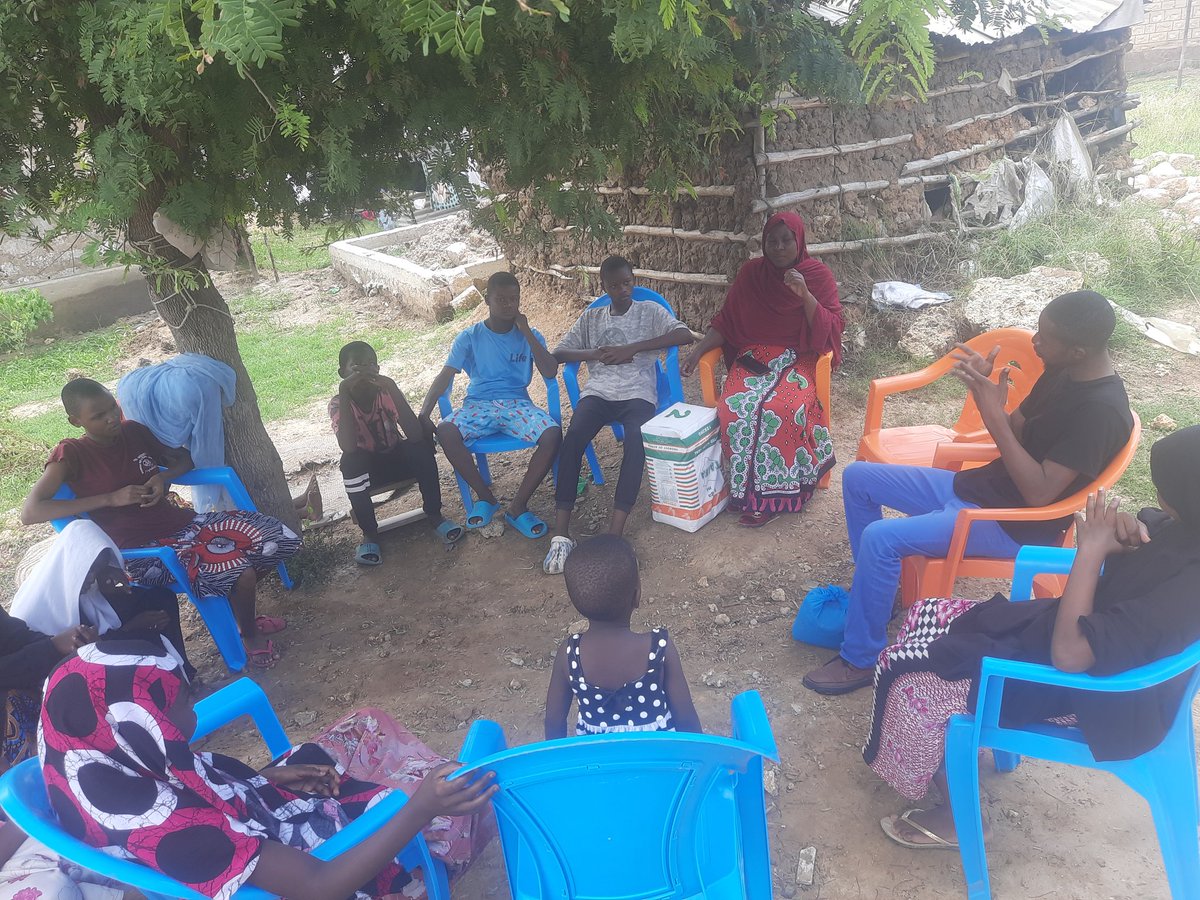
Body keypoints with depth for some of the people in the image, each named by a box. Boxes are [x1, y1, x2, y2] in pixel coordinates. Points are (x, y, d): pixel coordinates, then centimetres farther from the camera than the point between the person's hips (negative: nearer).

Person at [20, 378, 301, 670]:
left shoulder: (134, 431, 6)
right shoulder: (71, 455, -8)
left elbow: (184, 459, 21)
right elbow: (29, 513, -19)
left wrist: (163, 476, -4)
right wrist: (112, 498, -21)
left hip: (182, 522, 6)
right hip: (144, 552, -6)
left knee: (282, 539, -8)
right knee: (238, 571, -30)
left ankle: (238, 608, 17)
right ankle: (251, 635, 2)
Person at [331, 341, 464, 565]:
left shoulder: (387, 392, -18)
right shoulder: (338, 403, -19)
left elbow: (415, 435, -32)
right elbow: (348, 448, -38)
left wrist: (392, 388, -39)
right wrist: (344, 392, -41)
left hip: (398, 458, 1)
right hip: (367, 467, -1)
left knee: (421, 445, -30)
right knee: (349, 461, -34)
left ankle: (434, 514, -14)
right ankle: (369, 533, -18)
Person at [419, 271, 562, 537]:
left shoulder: (529, 335, 7)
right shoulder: (470, 337, 5)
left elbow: (550, 372, -6)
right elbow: (445, 376, -2)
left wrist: (526, 332, -9)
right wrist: (424, 413, -16)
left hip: (517, 404, 0)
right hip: (479, 404, 0)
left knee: (553, 434, -31)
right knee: (446, 432, -32)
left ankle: (518, 506, -15)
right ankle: (485, 496, -10)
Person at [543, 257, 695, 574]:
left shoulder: (649, 311, 13)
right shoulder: (591, 317, 21)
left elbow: (685, 335, -4)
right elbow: (559, 353, 15)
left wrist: (632, 348, -11)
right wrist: (598, 353, -3)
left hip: (638, 393, -2)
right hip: (598, 392, 2)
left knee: (635, 442, -35)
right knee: (571, 439, -30)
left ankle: (614, 534, -39)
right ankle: (561, 535, -32)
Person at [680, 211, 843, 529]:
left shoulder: (819, 275, 0)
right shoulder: (751, 272, 6)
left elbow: (830, 330, -6)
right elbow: (726, 321, 9)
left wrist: (805, 295, -19)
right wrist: (698, 350, -4)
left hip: (798, 359, -2)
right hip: (754, 357, 2)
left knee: (783, 408, -34)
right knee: (734, 409, -30)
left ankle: (769, 493, -18)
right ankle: (750, 489, -15)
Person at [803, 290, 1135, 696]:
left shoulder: (1103, 409, -23)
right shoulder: (1062, 372, 3)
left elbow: (1039, 492, -27)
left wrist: (993, 414, -28)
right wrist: (984, 388, -9)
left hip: (1015, 525, -9)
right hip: (977, 485, 10)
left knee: (880, 538, -27)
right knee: (858, 477, 5)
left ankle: (861, 658, -9)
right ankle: (874, 591, 20)